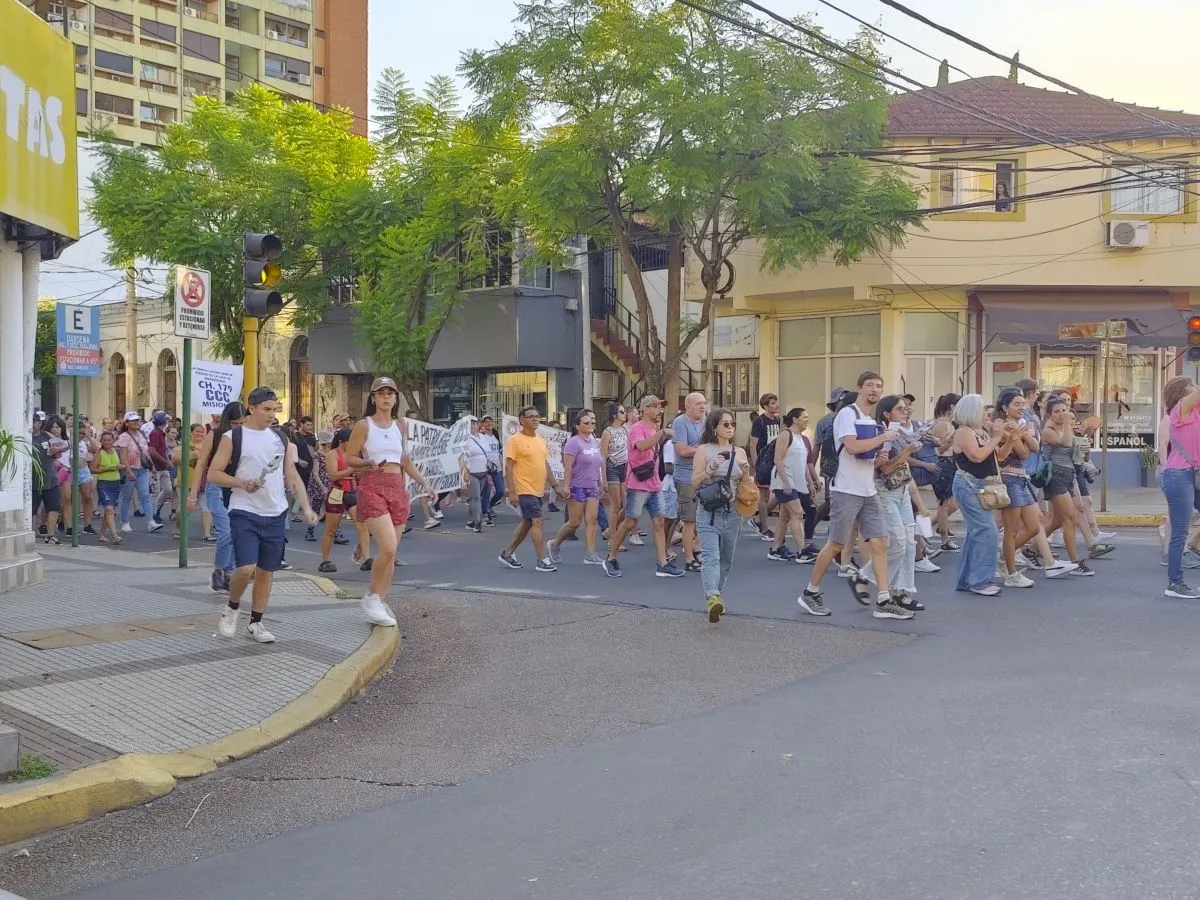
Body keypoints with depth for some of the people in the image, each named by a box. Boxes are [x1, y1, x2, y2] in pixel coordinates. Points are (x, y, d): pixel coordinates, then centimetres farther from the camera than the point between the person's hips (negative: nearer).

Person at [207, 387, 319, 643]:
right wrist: (241, 483, -19)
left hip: (276, 514, 5)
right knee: (246, 567, -16)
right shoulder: (233, 437, -3)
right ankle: (231, 609, 12)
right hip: (245, 513, -5)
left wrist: (306, 507, 3)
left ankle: (256, 622, 21)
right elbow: (213, 474, -4)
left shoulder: (281, 438, 11)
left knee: (267, 570, 8)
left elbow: (293, 476, 13)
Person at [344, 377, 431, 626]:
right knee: (388, 547, -20)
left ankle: (378, 603, 14)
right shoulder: (363, 426, 0)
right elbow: (349, 458, -2)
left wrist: (423, 482, 15)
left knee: (391, 552, 5)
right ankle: (372, 596, 0)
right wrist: (369, 463, -20)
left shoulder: (399, 427, 15)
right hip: (372, 487, -6)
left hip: (397, 488, 6)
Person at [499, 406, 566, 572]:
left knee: (527, 523, 14)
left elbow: (546, 465, 19)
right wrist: (511, 492, -18)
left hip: (538, 490, 8)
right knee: (537, 522, -9)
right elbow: (508, 467, -12)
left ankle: (508, 553, 27)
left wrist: (556, 485, 13)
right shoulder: (515, 440, -10)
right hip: (524, 490, -8)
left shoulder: (540, 440, 13)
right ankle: (542, 560, -4)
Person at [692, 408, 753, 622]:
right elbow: (694, 483, -2)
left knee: (726, 560, 11)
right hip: (709, 513, -5)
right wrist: (710, 469, -17)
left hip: (733, 514, 5)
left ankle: (719, 599, 22)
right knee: (710, 557, -19)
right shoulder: (704, 450, 0)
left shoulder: (739, 452, 11)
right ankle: (712, 598, -34)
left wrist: (746, 473, -7)